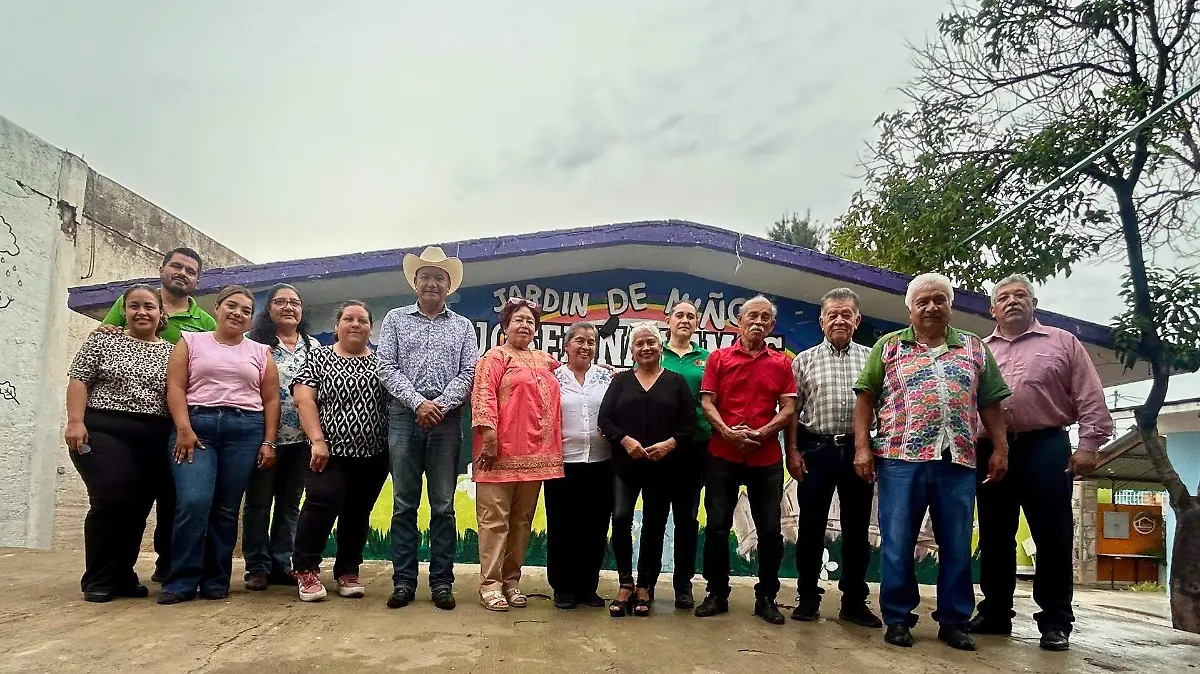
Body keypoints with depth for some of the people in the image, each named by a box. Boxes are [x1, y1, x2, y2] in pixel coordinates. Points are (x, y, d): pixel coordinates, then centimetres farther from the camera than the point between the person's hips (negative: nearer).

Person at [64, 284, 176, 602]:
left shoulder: (171, 351, 12)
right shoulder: (103, 339, 6)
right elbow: (79, 381, 1)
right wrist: (75, 421, -10)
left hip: (154, 440, 3)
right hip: (104, 432, -3)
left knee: (137, 507, 3)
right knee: (111, 501, -13)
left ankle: (122, 576, 16)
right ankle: (97, 579, 1)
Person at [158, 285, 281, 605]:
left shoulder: (260, 353, 15)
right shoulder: (191, 342, 12)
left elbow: (271, 400, 11)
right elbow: (175, 387, 3)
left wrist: (268, 442, 1)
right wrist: (184, 429, -10)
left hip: (245, 431, 1)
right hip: (196, 426, -1)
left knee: (226, 508, 1)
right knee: (193, 502, -16)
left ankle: (216, 581, 10)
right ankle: (181, 582, -5)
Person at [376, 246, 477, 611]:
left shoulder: (463, 326, 12)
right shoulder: (395, 319, 11)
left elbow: (469, 373, 3)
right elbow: (387, 368, 1)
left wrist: (441, 404, -11)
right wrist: (418, 402, -11)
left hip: (447, 420, 0)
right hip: (405, 417, 0)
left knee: (443, 505, 3)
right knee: (404, 503, 3)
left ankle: (442, 582, 10)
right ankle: (403, 581, 10)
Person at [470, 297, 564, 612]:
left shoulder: (546, 360, 20)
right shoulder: (495, 357, 1)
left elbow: (554, 399, 31)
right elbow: (483, 394, -9)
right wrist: (488, 432, -20)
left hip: (535, 453, 6)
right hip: (501, 450, -6)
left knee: (522, 519, 10)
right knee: (495, 518, -2)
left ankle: (511, 580, 19)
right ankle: (490, 584, 3)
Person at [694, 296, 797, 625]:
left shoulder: (781, 363, 8)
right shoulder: (719, 358, 5)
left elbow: (788, 409, 1)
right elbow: (707, 402, -1)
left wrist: (760, 434, -13)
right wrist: (728, 432, -16)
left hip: (767, 457, 1)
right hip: (723, 454, -1)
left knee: (770, 530, 4)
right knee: (717, 526, 4)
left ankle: (766, 597, 19)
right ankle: (717, 594, 17)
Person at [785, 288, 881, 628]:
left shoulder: (871, 359, 8)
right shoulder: (805, 360, 7)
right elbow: (792, 410, 5)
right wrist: (793, 452, -3)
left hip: (859, 451, 1)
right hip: (816, 450, -1)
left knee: (857, 529, 8)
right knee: (811, 526, 4)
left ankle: (854, 601, 19)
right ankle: (808, 597, 16)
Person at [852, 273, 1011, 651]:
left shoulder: (975, 348, 14)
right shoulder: (889, 346, 8)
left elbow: (990, 403, 14)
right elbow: (865, 398, 5)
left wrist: (1000, 448, 5)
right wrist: (862, 446, -4)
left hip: (958, 461, 2)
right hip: (900, 459, -2)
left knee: (957, 545, 7)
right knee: (897, 543, 2)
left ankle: (953, 621, 19)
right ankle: (898, 618, 14)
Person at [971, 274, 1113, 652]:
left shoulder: (1062, 342, 8)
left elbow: (1090, 399, 2)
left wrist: (1089, 445, -7)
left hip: (1045, 449, -3)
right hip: (992, 451, 3)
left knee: (1053, 538, 0)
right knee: (994, 537, 8)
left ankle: (1055, 621, 9)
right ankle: (995, 613, 19)